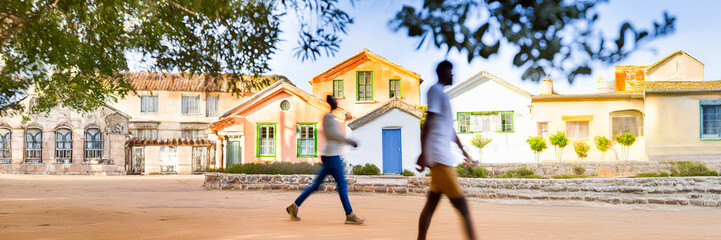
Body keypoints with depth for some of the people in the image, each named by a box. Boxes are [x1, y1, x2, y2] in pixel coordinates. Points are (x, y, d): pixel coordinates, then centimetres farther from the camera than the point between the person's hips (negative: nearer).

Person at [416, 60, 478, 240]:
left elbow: (450, 129, 29)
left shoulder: (442, 94, 23)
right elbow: (428, 123, -17)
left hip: (443, 157, 9)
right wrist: (424, 153, -24)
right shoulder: (436, 91, -6)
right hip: (440, 158, -9)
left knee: (432, 203, 8)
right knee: (461, 206, -9)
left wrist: (464, 152, 31)